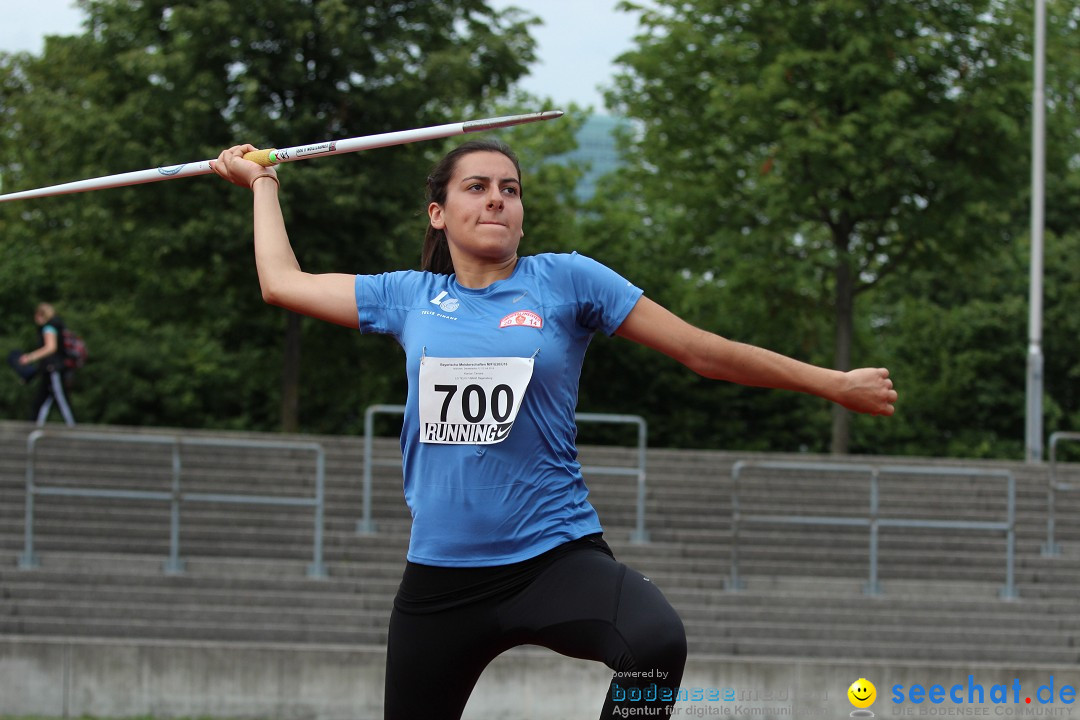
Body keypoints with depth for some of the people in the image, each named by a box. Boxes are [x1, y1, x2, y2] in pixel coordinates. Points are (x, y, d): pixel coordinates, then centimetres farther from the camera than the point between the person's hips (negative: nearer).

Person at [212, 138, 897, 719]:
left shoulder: (565, 280, 2)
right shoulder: (410, 298, 10)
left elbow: (706, 352, 5)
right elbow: (283, 281, 22)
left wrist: (834, 383, 6)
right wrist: (263, 183, 33)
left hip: (556, 554, -4)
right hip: (441, 574, 4)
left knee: (657, 642, -34)